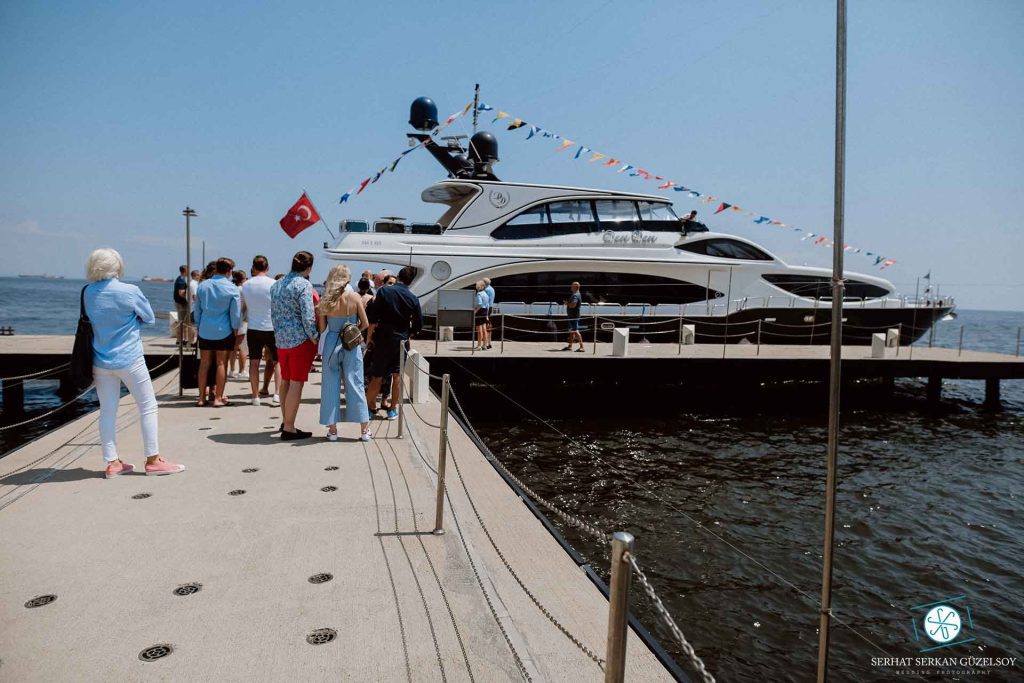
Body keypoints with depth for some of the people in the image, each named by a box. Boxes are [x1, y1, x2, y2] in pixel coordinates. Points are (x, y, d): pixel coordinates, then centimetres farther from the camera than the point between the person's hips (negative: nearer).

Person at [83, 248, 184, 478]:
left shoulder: (88, 293, -1)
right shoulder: (130, 291, -13)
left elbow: (90, 321, 13)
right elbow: (149, 318, -1)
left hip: (100, 362, 5)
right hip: (129, 359, -4)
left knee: (107, 410, 10)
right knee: (148, 407, 6)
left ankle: (112, 462, 15)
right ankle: (152, 460, 8)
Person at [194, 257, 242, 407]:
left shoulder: (202, 285, 3)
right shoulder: (232, 288, -8)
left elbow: (197, 309, 11)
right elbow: (236, 313, -6)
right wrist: (235, 328, 6)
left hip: (205, 330, 3)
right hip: (224, 330, -3)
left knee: (204, 363, 9)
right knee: (221, 363, 3)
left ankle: (202, 397, 14)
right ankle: (218, 398, 5)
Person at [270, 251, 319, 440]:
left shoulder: (276, 285, 12)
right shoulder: (304, 285, -12)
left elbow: (274, 314, 16)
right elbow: (307, 316, -17)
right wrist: (315, 339, -8)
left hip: (281, 339, 8)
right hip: (300, 339, -8)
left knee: (285, 381, 18)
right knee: (296, 383, -2)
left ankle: (285, 421, 29)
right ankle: (289, 428, 0)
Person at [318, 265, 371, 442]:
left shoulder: (325, 300, -4)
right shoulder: (354, 297, -7)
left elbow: (321, 328, -1)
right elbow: (365, 323, -4)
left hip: (331, 344, 1)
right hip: (352, 345, -1)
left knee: (330, 385, 9)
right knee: (355, 384, 6)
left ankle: (332, 429, 12)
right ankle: (364, 430, 11)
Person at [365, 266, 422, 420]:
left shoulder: (384, 291, -7)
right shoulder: (413, 299, -1)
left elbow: (373, 317, -10)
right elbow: (418, 325, 3)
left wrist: (369, 337, -1)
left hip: (383, 339, -1)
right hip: (401, 341, 1)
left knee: (376, 376, 6)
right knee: (397, 375, 11)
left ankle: (368, 407, 13)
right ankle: (393, 410, 15)